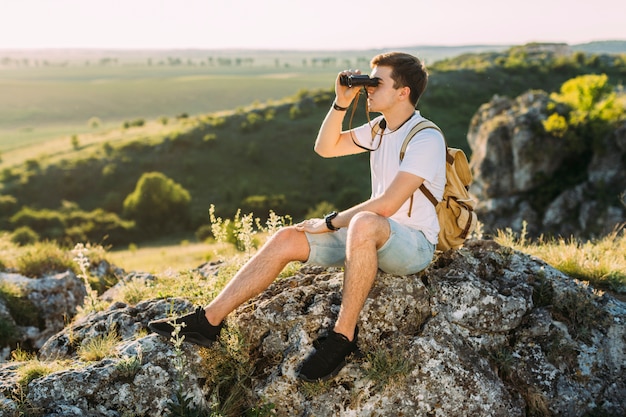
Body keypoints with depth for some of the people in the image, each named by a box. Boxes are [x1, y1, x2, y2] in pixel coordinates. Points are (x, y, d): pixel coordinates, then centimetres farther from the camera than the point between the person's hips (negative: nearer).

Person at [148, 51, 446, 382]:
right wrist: (342, 103, -1)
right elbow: (325, 147, 12)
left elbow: (386, 205, -24)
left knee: (364, 223, -43)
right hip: (369, 238, 8)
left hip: (414, 244, -8)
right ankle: (208, 321, -8)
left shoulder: (426, 139, -17)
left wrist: (330, 222, -15)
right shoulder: (380, 128, 10)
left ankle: (343, 336, -33)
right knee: (286, 239, -7)